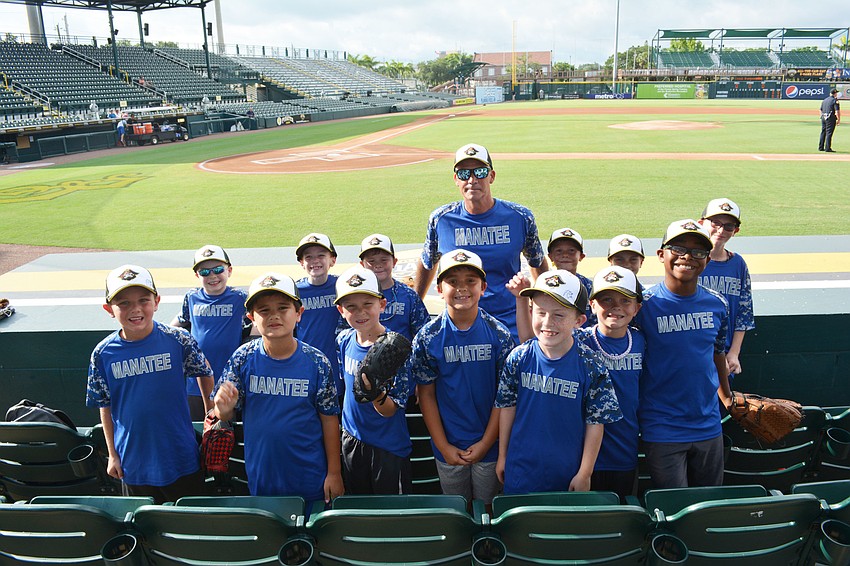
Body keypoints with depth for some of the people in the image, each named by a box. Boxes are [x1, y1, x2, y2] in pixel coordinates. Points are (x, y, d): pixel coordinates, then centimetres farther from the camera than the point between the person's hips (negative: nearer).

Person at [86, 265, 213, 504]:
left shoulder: (178, 340, -13)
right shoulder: (103, 354, -7)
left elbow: (205, 372, 4)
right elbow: (105, 406, 3)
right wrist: (112, 454, 6)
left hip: (181, 458, -1)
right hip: (134, 462, 2)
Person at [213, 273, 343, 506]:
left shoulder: (316, 362, -11)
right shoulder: (243, 358, -7)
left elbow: (329, 418, -4)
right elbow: (224, 415, -1)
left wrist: (334, 473, -2)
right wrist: (224, 407, -25)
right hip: (260, 476, 2)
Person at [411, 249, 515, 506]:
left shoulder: (499, 334, -8)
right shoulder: (427, 338, -7)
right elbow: (426, 395, -3)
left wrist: (486, 443, -8)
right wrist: (443, 446, -6)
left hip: (489, 444, 0)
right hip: (448, 448, 0)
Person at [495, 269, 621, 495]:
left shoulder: (591, 365, -14)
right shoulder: (518, 358, -10)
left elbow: (595, 423, -8)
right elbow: (507, 408, 1)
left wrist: (585, 473, -6)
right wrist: (502, 456, 6)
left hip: (569, 473, -1)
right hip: (521, 469, 1)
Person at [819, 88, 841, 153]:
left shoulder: (824, 100, 14)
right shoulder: (835, 100, -8)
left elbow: (821, 110, 17)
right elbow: (837, 111, -13)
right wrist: (839, 119, -8)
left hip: (823, 118, 7)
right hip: (831, 118, -7)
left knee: (823, 132, 12)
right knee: (829, 133, -6)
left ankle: (820, 147, 14)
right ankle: (827, 148, -7)